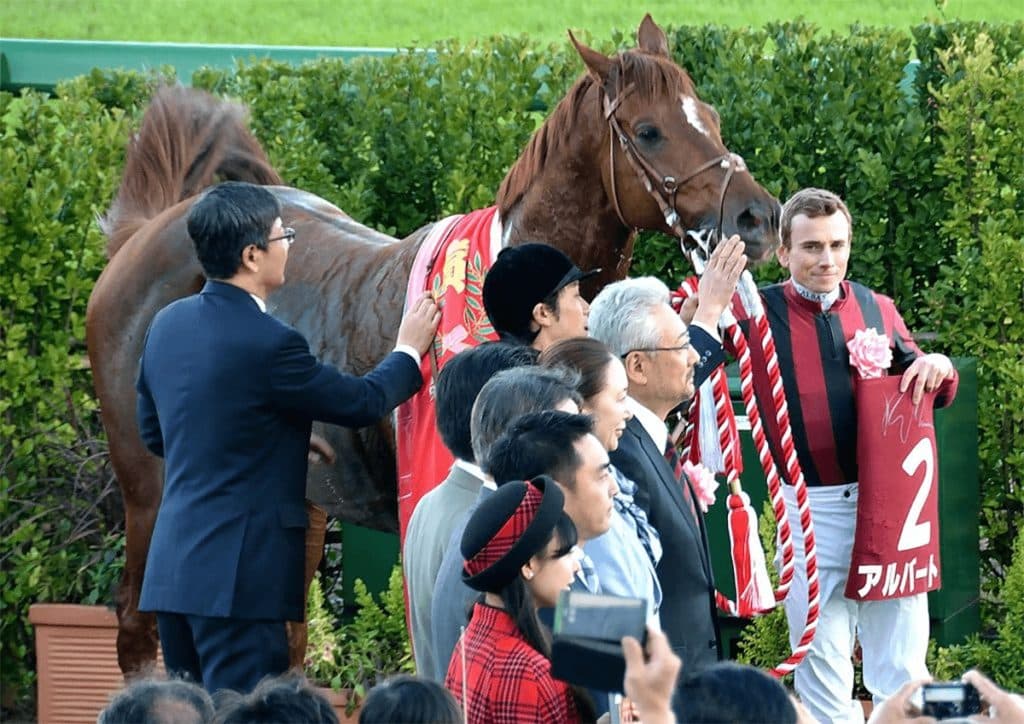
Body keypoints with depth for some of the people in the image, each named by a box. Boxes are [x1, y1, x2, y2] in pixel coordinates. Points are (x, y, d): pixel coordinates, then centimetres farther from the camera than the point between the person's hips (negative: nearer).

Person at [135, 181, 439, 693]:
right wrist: (408, 352, 16)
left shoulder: (168, 324, 7)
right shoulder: (267, 343, -17)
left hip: (172, 564, 8)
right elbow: (363, 402, -4)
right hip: (238, 573, -8)